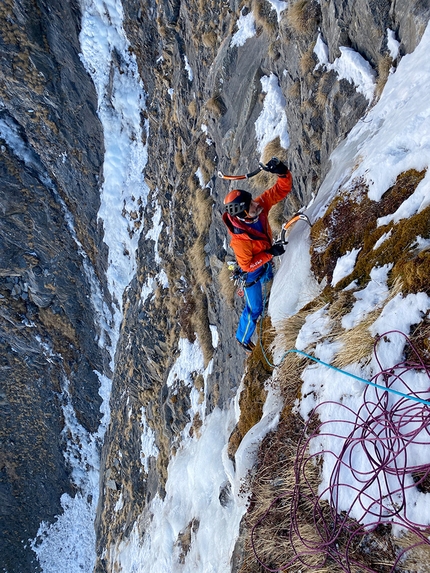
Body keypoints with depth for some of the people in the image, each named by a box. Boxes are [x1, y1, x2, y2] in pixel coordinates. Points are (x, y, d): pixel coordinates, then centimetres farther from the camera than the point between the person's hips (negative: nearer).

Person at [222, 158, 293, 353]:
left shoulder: (259, 205, -27)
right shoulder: (239, 239, -43)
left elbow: (282, 189, -23)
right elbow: (247, 265, -31)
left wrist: (282, 172, -43)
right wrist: (270, 253, -33)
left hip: (265, 262, 7)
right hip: (251, 273, -7)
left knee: (270, 284, 37)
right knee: (254, 309, 11)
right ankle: (243, 338, 40)